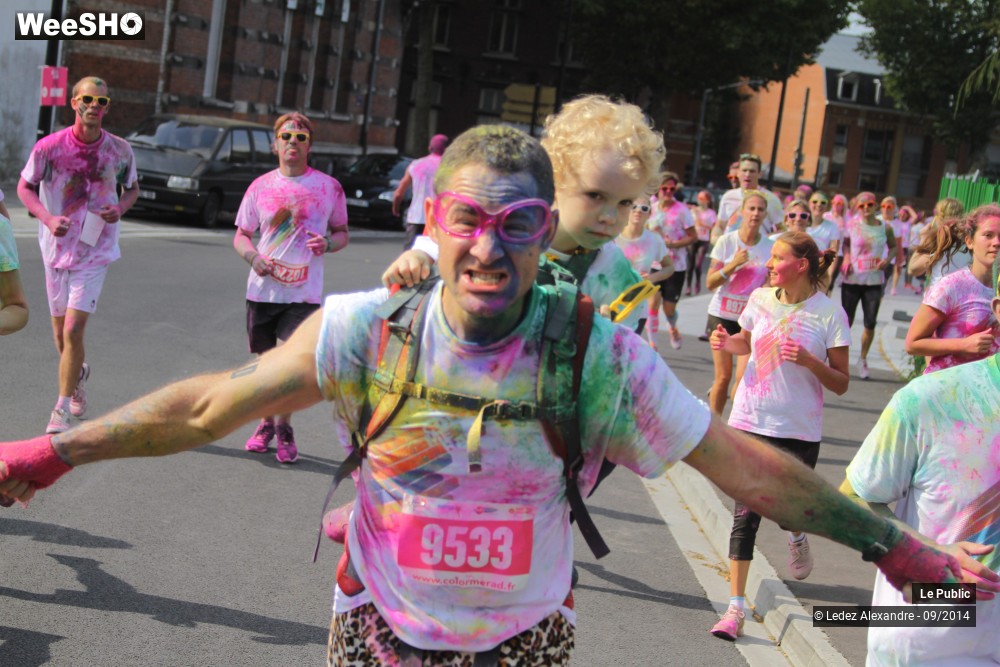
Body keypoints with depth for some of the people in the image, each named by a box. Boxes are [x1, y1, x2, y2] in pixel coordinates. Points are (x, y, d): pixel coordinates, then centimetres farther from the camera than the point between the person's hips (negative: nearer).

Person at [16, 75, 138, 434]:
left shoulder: (120, 150, -5)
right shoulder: (49, 146, -8)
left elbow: (132, 188, 11)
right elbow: (25, 187, 2)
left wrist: (120, 208, -11)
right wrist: (47, 218, -15)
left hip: (95, 251, -1)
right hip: (56, 247, 2)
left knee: (73, 329, -12)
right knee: (60, 332, 13)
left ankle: (63, 408, -2)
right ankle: (79, 372, 46)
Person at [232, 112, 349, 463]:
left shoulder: (328, 187, 1)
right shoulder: (260, 186, 5)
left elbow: (342, 234, 10)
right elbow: (241, 235, 11)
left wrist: (327, 243, -13)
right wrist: (252, 256, -10)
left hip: (303, 293, -2)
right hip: (262, 288, 2)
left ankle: (284, 428, 11)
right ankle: (266, 423, 33)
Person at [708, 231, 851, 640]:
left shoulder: (829, 313, -10)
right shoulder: (761, 299, 0)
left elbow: (841, 384, -7)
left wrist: (809, 361, -24)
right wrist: (727, 342, -1)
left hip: (799, 431, -2)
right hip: (750, 422, 2)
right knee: (745, 516, -1)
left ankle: (796, 536, 49)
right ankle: (736, 606, 4)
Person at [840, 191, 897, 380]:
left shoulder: (885, 228, 2)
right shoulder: (851, 225, 0)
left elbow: (894, 246, 16)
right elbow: (844, 242, 13)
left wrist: (887, 258, -4)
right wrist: (846, 257, -6)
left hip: (874, 281, 1)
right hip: (852, 279, -1)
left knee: (870, 323, -1)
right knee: (847, 321, 3)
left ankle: (863, 360, 15)